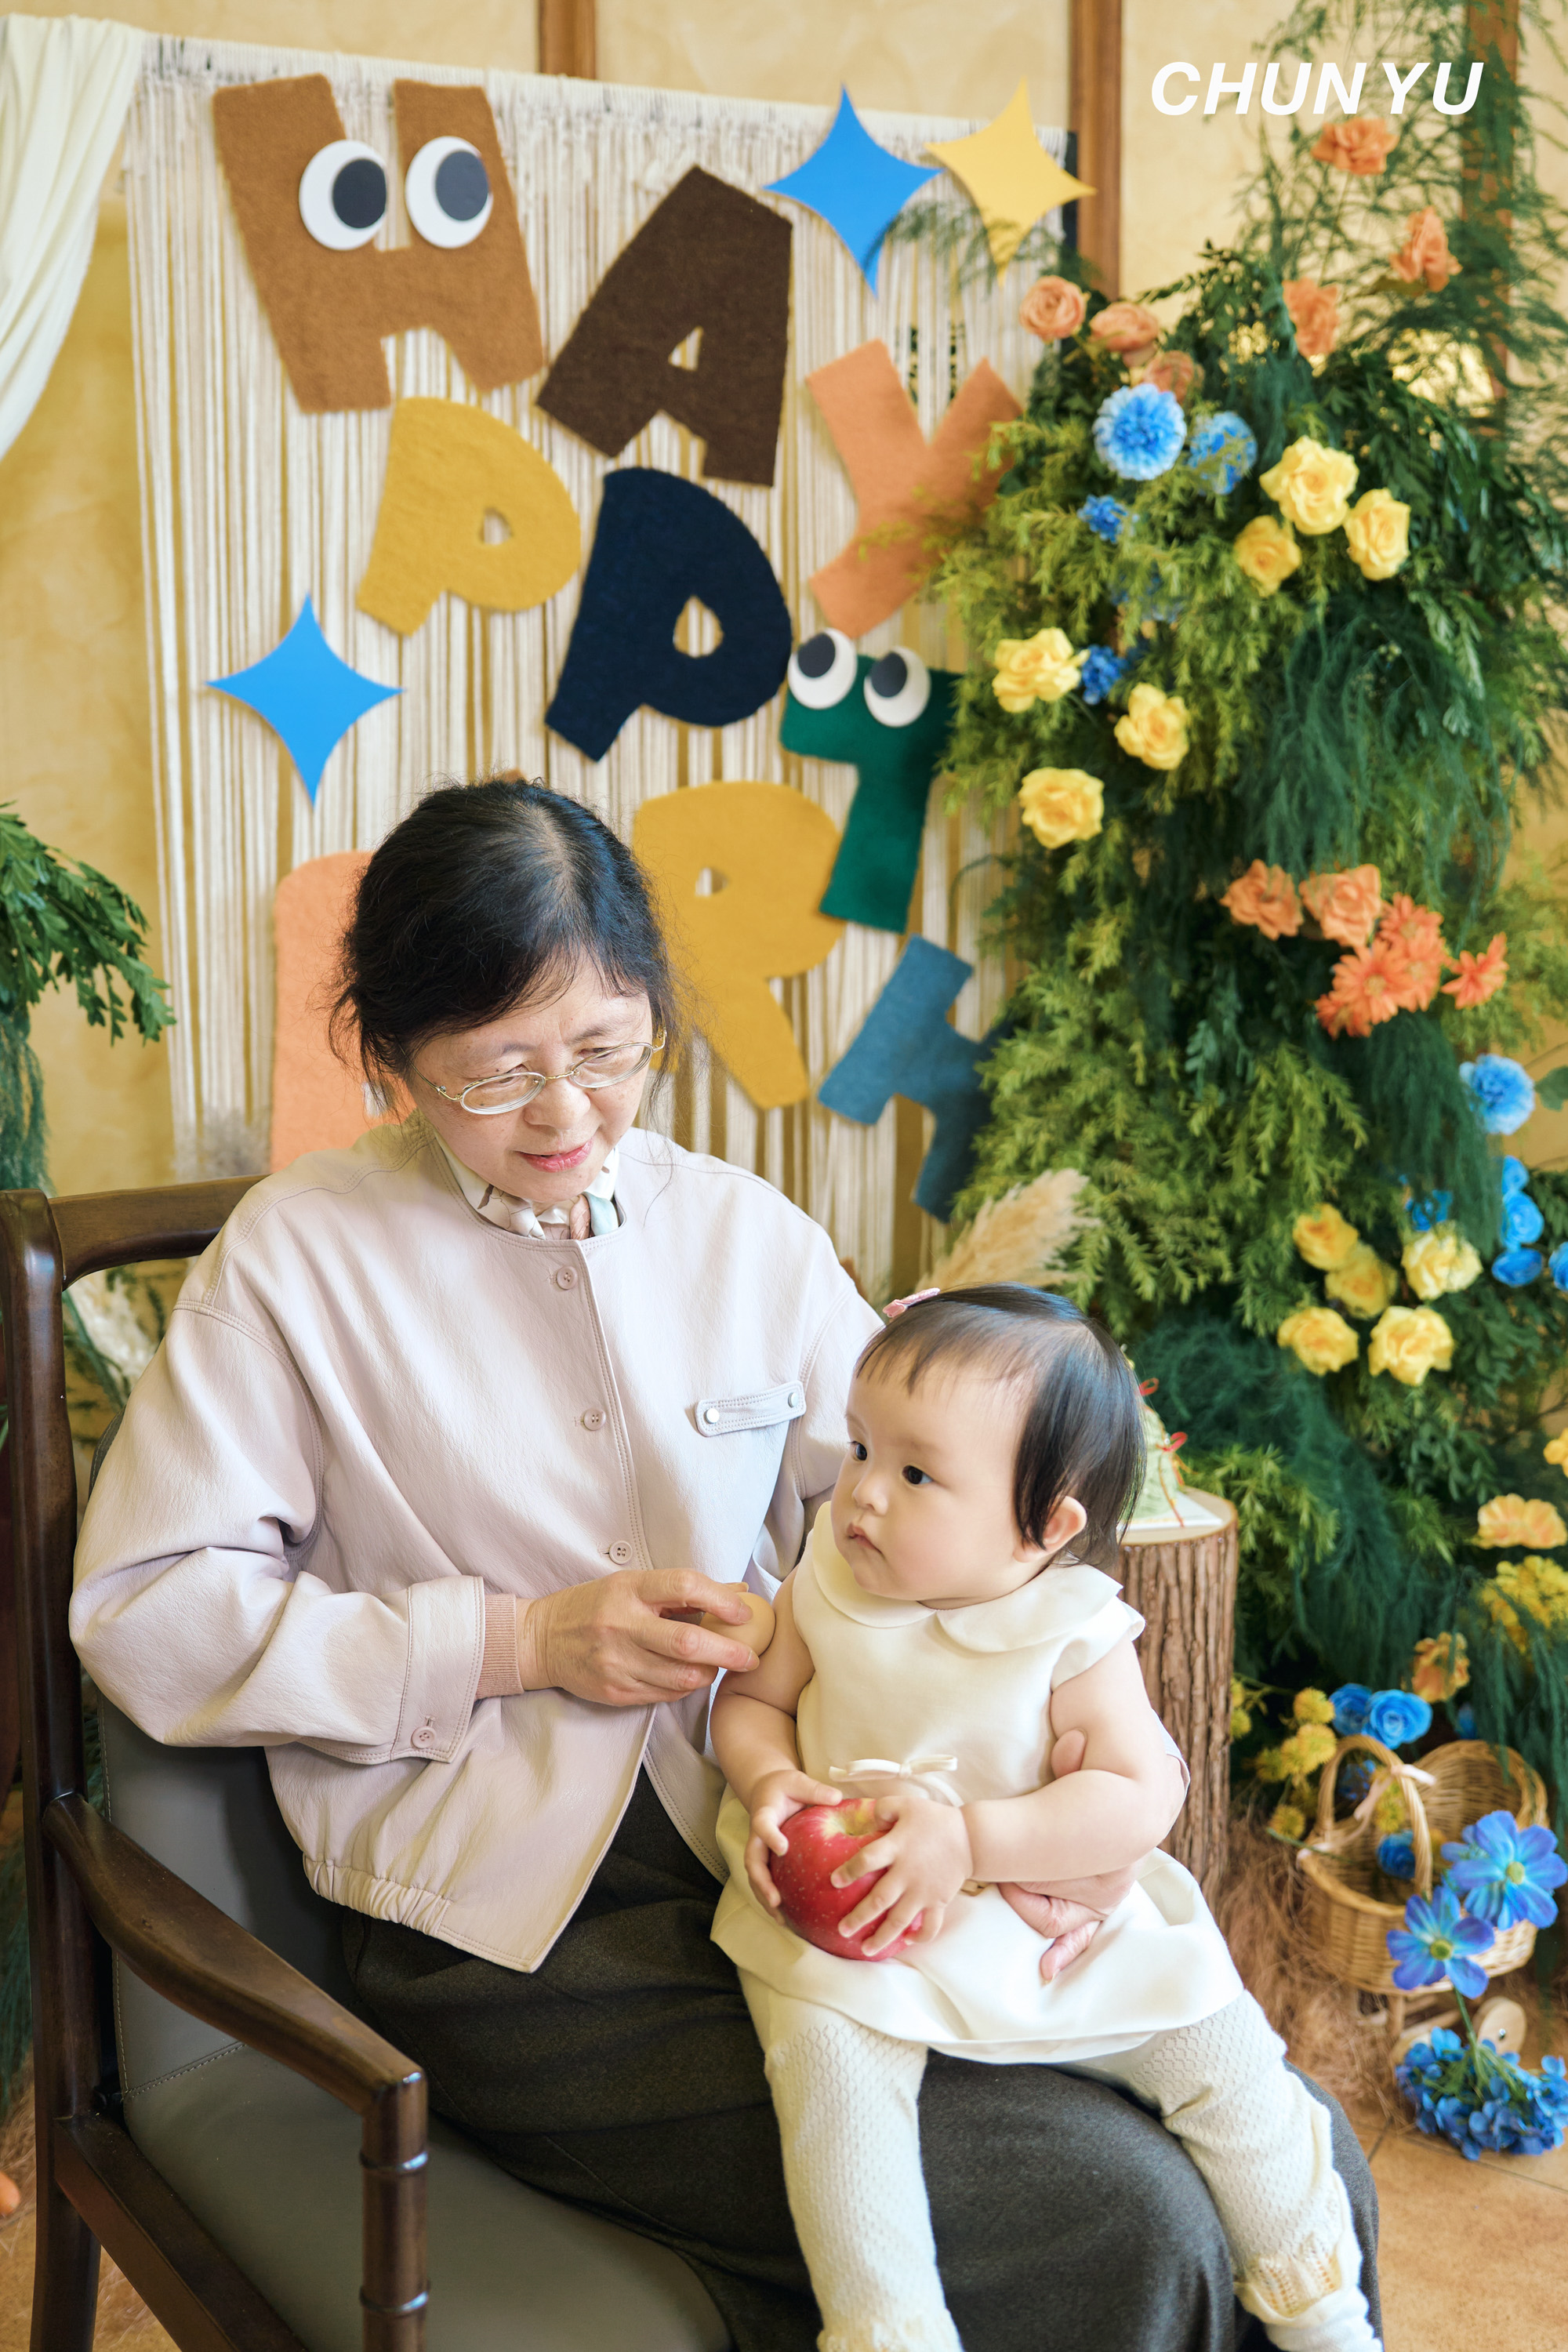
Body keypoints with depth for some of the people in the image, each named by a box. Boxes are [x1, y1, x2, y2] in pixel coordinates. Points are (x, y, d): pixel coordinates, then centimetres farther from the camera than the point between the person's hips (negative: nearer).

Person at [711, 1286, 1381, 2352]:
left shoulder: (1073, 1636, -13)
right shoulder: (829, 1588, -6)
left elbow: (1140, 1798, -18)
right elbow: (752, 1696, 6)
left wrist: (969, 1838, -29)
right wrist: (769, 1782, -17)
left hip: (1049, 1920, 0)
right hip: (845, 1918, 0)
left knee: (1220, 2044, -4)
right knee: (832, 2060, -30)